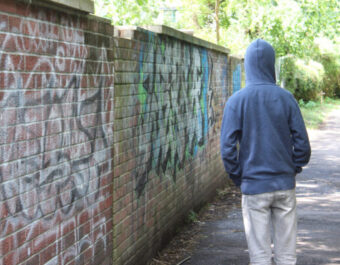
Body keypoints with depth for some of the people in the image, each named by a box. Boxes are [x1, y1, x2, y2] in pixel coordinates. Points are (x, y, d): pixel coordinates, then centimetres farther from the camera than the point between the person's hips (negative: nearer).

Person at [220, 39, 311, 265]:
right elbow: (302, 143, -2)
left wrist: (238, 178, 5)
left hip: (254, 187, -1)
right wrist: (292, 170, 12)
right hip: (285, 186, 2)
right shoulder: (286, 98, -3)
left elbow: (228, 148, -9)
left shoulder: (236, 101, -6)